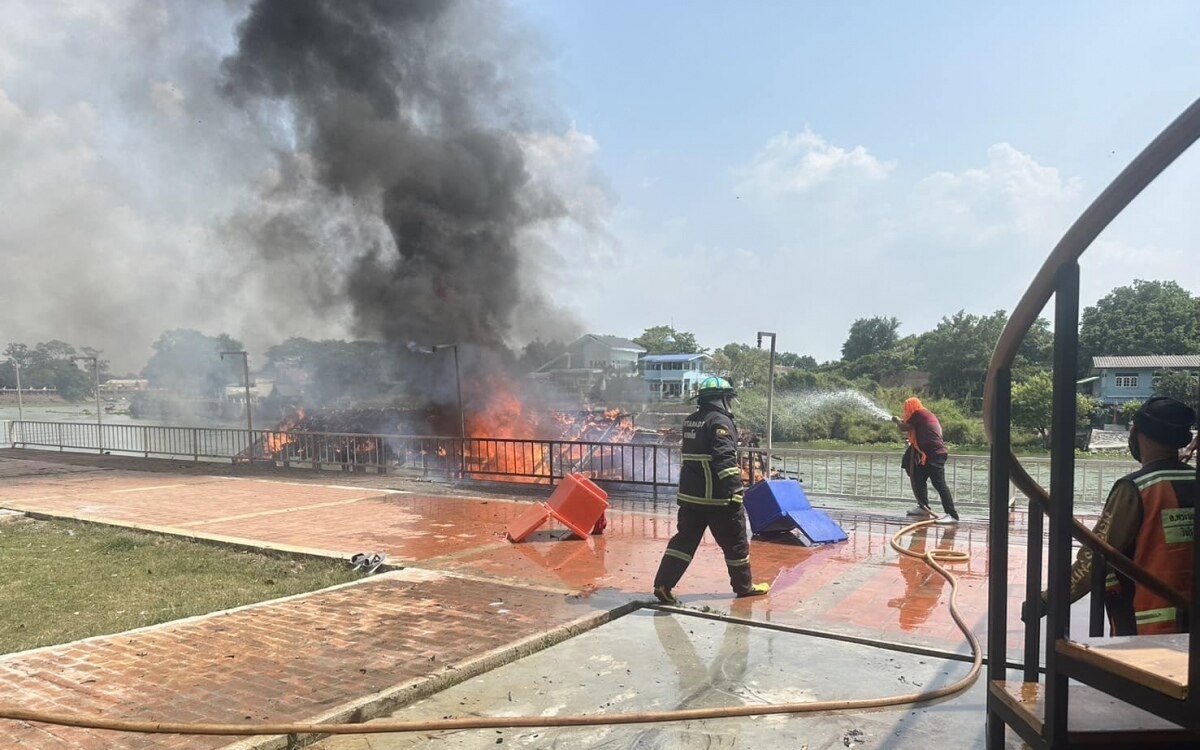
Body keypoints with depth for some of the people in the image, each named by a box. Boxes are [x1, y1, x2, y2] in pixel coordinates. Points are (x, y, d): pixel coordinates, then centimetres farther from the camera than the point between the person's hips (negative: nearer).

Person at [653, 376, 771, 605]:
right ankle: (744, 586, 22)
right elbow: (725, 459, -24)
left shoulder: (690, 422, 13)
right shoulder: (720, 421, -14)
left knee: (684, 540, 9)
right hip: (717, 497, -7)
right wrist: (735, 492, -25)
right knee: (735, 542, 9)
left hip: (689, 494, 7)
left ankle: (663, 584, 2)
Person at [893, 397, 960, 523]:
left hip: (935, 454, -10)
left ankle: (952, 515, -19)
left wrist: (897, 421, 13)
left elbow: (904, 428, -7)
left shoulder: (918, 414, -6)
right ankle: (923, 508, 23)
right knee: (918, 479, 16)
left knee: (939, 484, -15)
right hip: (934, 453, 10)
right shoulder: (926, 414, 22)